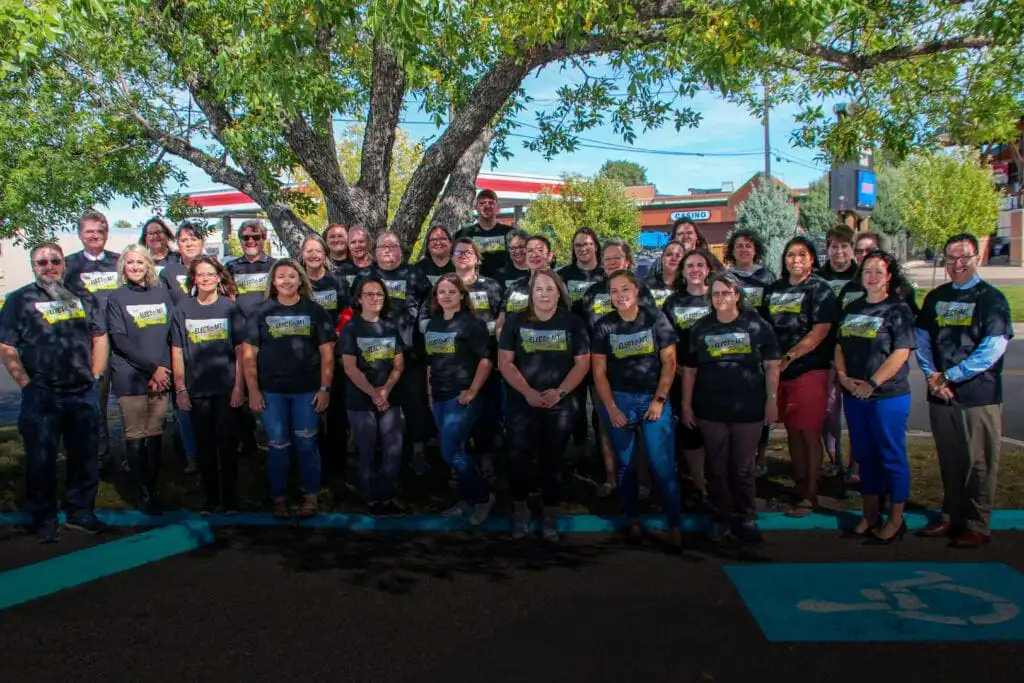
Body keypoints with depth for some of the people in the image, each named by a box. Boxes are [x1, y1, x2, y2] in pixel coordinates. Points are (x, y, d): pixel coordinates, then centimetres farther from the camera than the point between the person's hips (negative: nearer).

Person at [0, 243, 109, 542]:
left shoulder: (83, 298, 10)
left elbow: (99, 338, 14)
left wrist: (94, 376, 5)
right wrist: (27, 384, -10)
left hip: (84, 394, 3)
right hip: (41, 397, -3)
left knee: (85, 457, 11)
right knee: (41, 461, 5)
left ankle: (81, 512, 25)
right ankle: (45, 521, 17)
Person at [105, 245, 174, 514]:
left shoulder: (162, 294, 12)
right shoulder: (116, 298, 3)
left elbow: (171, 335, 10)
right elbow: (120, 341, -5)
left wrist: (164, 370, -3)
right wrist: (152, 368, -11)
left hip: (160, 377, 3)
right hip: (131, 378, -3)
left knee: (155, 435, 6)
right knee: (136, 437, 0)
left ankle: (154, 490, 16)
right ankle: (144, 494, 8)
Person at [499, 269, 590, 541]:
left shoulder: (572, 323, 2)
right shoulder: (516, 323, 1)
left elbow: (582, 363, -1)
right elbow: (504, 362, -3)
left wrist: (559, 391, -15)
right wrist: (528, 392, -15)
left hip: (561, 406, 0)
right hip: (522, 404, 0)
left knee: (553, 461, 9)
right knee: (519, 459, 0)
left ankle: (550, 516, 22)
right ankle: (520, 509, 24)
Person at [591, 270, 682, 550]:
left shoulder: (655, 318, -2)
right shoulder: (604, 326, 1)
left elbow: (669, 362, -1)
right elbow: (599, 371, 2)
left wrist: (659, 400, -8)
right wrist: (611, 408, -6)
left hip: (653, 398, -1)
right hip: (618, 400, 2)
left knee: (663, 465, -6)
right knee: (626, 465, 9)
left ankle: (675, 525, 4)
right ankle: (633, 520, 23)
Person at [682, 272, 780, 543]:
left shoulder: (757, 325, 0)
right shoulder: (701, 328, 6)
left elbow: (771, 365, 2)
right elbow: (689, 370, 8)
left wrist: (771, 399, -3)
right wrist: (686, 405, 5)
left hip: (748, 409, -2)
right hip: (711, 411, 2)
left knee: (743, 468, 5)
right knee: (716, 468, 8)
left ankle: (745, 517, 21)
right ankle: (720, 518, 21)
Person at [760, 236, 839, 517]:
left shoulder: (820, 290, -4)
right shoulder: (774, 290, 13)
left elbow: (820, 331, -13)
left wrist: (788, 357, -16)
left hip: (810, 371, -5)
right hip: (780, 372, 6)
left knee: (809, 433, -1)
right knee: (792, 431, 13)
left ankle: (810, 495, 7)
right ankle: (798, 487, 24)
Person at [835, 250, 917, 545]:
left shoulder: (898, 310, -6)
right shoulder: (851, 309, 12)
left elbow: (901, 353, -14)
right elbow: (840, 346, 13)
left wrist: (872, 384, -18)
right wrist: (843, 376, -4)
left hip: (888, 395, -6)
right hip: (854, 396, 6)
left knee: (892, 457, 2)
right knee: (864, 455, 14)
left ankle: (895, 520, 13)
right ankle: (870, 514, 26)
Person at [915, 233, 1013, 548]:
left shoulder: (991, 299, -4)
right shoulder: (935, 297, 11)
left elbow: (992, 350, -13)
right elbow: (922, 339, 11)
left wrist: (950, 376, -13)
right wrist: (932, 375, -5)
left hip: (979, 396, -4)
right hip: (940, 395, 5)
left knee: (979, 463, 1)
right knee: (949, 461, 13)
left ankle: (977, 525, 12)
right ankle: (951, 517, 24)